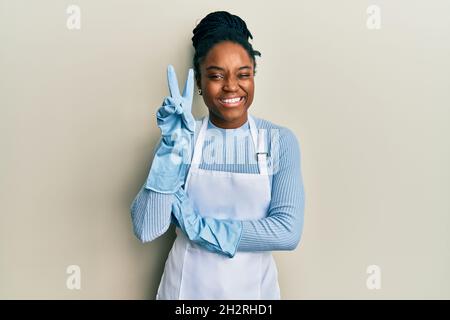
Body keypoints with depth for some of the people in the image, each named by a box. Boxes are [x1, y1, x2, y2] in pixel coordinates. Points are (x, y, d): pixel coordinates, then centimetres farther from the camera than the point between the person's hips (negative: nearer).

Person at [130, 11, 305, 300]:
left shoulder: (281, 141, -9)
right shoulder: (181, 138, -8)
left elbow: (288, 231, -16)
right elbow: (146, 230, -16)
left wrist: (200, 227, -17)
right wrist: (172, 149, -26)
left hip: (253, 288, 0)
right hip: (185, 287, 0)